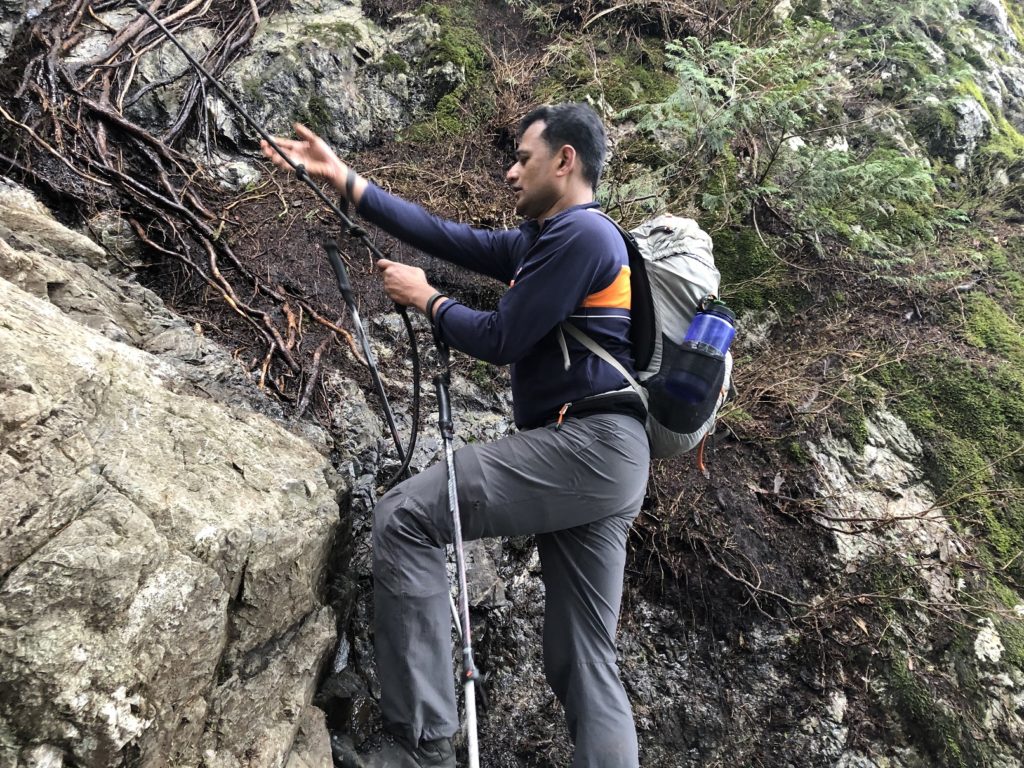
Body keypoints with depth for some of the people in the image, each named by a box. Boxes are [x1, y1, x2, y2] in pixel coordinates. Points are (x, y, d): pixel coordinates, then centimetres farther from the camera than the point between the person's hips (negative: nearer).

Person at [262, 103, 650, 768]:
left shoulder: (582, 233, -6)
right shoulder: (539, 243, 23)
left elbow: (499, 341, -10)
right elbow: (443, 236, 21)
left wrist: (426, 299, 8)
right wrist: (340, 177, 23)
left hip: (589, 444, -10)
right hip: (600, 462, 10)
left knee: (405, 517, -12)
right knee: (584, 660, 8)